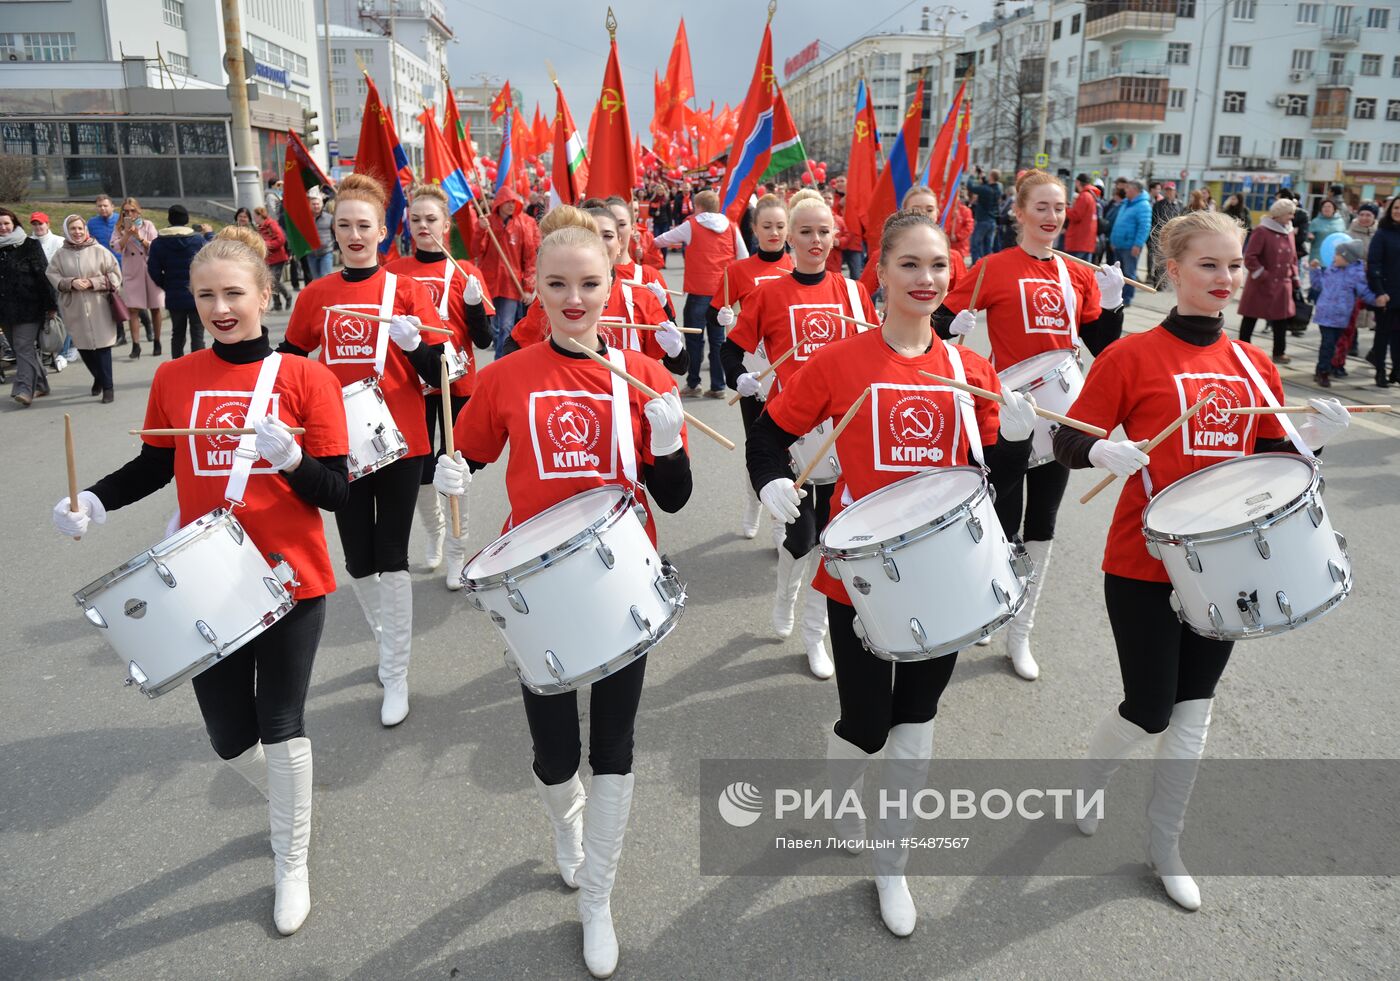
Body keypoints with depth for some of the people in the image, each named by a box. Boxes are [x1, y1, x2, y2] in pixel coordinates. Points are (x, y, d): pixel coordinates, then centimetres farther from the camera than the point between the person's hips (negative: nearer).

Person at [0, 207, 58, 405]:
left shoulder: (30, 245, -3)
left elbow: (43, 274, -5)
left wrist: (50, 304, -8)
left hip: (29, 307, -6)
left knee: (24, 348, -11)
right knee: (19, 349, 11)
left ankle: (24, 389, -16)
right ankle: (39, 385, 21)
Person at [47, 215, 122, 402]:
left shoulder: (99, 251, -2)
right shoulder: (61, 255, 4)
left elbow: (114, 274, 0)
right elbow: (52, 276, 5)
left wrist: (92, 282, -12)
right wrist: (71, 282, -12)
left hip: (98, 307, -2)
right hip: (74, 309, 3)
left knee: (102, 346, -5)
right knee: (83, 347, 7)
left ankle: (107, 386, 3)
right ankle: (99, 378, 30)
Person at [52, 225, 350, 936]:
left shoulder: (306, 380, -9)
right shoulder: (174, 379, 0)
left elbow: (337, 495, -11)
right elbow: (156, 465, 14)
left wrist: (289, 457, -29)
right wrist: (94, 502, -1)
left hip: (290, 582, -3)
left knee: (281, 728, 5)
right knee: (229, 738, 12)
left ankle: (292, 863, 29)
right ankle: (286, 800, 46)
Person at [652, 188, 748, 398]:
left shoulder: (691, 225, -1)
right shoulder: (731, 227, 6)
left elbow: (662, 240, 12)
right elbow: (744, 259, 7)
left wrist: (653, 242, 33)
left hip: (699, 291, -3)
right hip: (722, 292, 3)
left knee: (695, 338, 6)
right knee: (717, 339, 9)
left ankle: (692, 384, 8)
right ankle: (717, 386, 10)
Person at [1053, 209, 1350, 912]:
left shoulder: (1254, 367, 7)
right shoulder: (1132, 357, -9)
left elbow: (1270, 458, 13)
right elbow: (1068, 443, -9)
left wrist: (1309, 437, -6)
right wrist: (1103, 451, -30)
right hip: (1144, 564, -5)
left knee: (1193, 712, 13)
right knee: (1150, 711, 3)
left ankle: (1164, 842, 31)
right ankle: (1087, 779, 36)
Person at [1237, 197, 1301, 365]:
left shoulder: (1289, 232, 11)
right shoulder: (1262, 231, -10)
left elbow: (1293, 258, 19)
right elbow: (1250, 257, -14)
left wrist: (1295, 278, 12)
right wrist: (1262, 276, -16)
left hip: (1282, 285, 7)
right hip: (1261, 285, -6)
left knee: (1282, 318, 6)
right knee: (1250, 318, 3)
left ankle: (1279, 352, 13)